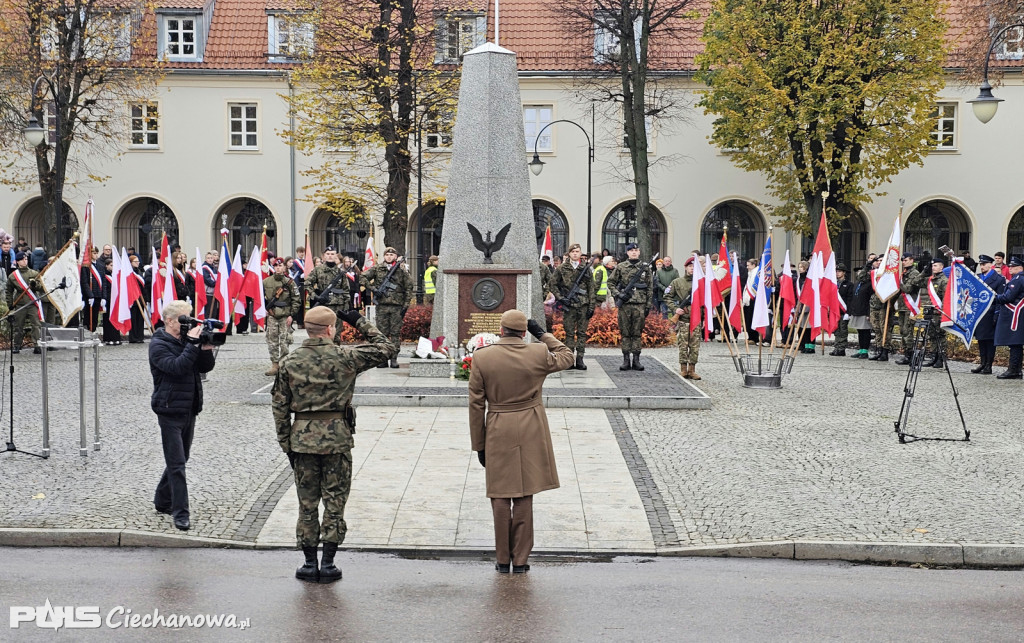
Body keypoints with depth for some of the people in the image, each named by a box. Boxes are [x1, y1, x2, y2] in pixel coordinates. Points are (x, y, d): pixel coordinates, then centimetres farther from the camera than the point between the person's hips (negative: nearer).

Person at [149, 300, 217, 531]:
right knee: (176, 464, -8)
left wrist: (206, 349, -9)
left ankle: (162, 501, 32)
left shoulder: (186, 340, 11)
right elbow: (176, 367, -27)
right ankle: (180, 513, -6)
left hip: (190, 410, 8)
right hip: (170, 410, -7)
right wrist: (193, 344, -25)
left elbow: (206, 367, 8)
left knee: (178, 460, 16)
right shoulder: (158, 345, -11)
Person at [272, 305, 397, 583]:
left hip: (302, 438, 2)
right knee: (334, 501, 7)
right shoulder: (344, 357, -8)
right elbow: (387, 349, 2)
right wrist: (361, 322, 10)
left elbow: (279, 406, 3)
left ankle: (309, 563, 15)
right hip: (337, 436, -2)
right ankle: (328, 565, 9)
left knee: (307, 502, 11)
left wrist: (286, 444, 9)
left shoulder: (289, 362, 0)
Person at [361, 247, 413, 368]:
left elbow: (408, 288, 9)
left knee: (396, 333, 0)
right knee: (382, 333, 2)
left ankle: (394, 358, 5)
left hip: (397, 307, 0)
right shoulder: (377, 269, 7)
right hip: (382, 306, 0)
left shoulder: (402, 271, 7)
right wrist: (373, 288, -7)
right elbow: (362, 278, 5)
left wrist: (406, 305, 2)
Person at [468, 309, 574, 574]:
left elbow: (476, 405, -3)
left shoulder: (481, 357, -7)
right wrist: (543, 334, 16)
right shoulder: (539, 354, -7)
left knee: (500, 498, 9)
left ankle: (502, 560, 15)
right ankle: (521, 560, 13)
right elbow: (567, 356, 16)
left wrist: (479, 445, 4)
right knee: (524, 498, 8)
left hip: (497, 433, -1)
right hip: (530, 433, 1)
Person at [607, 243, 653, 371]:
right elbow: (610, 282, 10)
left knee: (637, 333, 3)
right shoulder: (620, 267, 5)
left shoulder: (645, 268, 8)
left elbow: (649, 288, 9)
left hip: (640, 304, 1)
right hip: (624, 304, 0)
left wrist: (648, 305, 4)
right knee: (625, 333, 3)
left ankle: (636, 360, 8)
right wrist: (617, 294, -6)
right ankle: (626, 360, 7)